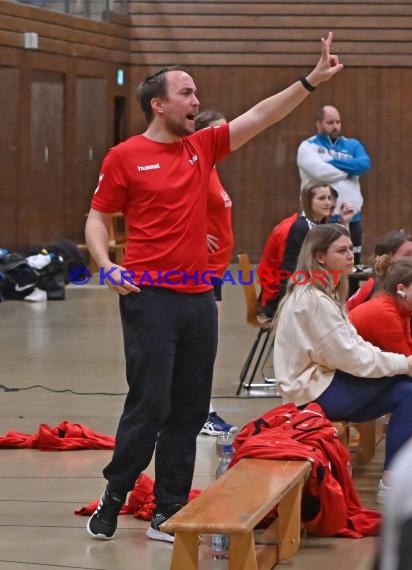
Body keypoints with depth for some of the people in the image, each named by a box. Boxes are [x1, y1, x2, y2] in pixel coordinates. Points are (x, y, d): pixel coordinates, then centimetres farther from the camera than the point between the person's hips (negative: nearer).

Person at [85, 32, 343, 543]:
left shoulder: (202, 147, 11)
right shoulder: (125, 157, -2)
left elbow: (262, 116, 7)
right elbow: (98, 217, 3)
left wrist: (311, 80, 0)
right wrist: (105, 264, -14)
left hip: (198, 298, 6)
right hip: (149, 296, -6)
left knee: (189, 412, 6)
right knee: (149, 405, -8)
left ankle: (168, 513, 13)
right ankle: (112, 500, 7)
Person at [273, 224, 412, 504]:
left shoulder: (326, 293, 13)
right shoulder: (313, 300, -19)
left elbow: (354, 344, 13)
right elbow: (349, 357, -20)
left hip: (325, 380, 9)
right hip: (313, 391, -9)